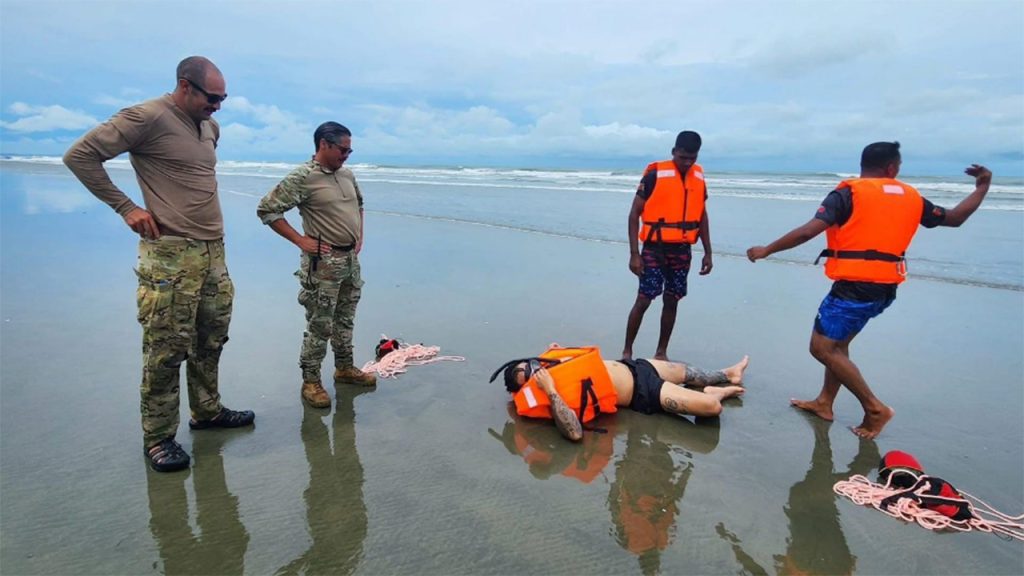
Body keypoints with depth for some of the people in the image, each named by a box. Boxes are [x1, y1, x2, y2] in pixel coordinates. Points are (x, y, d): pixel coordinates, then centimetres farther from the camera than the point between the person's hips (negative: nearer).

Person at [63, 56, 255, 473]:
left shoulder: (210, 126, 15)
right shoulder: (148, 118, -9)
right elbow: (79, 155, -10)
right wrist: (125, 207, -11)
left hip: (213, 251, 8)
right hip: (171, 254, -8)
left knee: (210, 341, 15)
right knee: (167, 349, -2)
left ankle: (207, 411, 31)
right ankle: (158, 438, 12)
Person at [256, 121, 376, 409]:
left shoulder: (347, 175, 9)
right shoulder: (302, 177, -13)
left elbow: (359, 204, 27)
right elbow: (266, 209, -14)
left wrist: (360, 236, 15)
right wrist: (301, 240, -14)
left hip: (351, 259, 7)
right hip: (323, 263, -7)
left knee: (345, 320, 18)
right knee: (320, 325, 0)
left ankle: (345, 368, 33)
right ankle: (311, 381, 13)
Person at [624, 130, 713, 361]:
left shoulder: (699, 177, 7)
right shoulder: (655, 175, -10)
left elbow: (702, 216, 15)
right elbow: (634, 214, -9)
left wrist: (707, 252, 12)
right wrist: (634, 253, -14)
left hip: (682, 251, 5)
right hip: (655, 249, -5)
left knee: (671, 301, 9)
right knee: (643, 300, -5)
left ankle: (661, 352, 20)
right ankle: (627, 350, 9)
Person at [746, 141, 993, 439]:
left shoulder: (849, 193, -7)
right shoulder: (911, 197, 10)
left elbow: (808, 231, -16)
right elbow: (954, 218, 23)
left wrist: (767, 250, -7)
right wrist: (982, 186, 37)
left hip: (855, 286, -8)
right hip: (886, 287, 8)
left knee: (822, 347, -1)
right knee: (837, 342, 22)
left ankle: (875, 408, 4)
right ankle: (824, 402, 27)